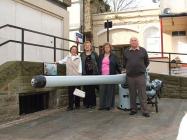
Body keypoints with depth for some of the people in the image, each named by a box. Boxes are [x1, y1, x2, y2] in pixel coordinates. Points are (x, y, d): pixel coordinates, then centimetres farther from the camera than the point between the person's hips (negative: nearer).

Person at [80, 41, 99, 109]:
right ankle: (86, 103, 11)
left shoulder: (94, 54, 8)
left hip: (93, 73, -1)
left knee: (92, 89, 2)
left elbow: (98, 63, 5)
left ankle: (92, 103, 10)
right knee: (86, 89, 2)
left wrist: (97, 71, -2)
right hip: (85, 74, 1)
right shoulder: (82, 55, 11)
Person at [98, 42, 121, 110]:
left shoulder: (113, 56, 6)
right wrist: (98, 74, 10)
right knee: (102, 90, 2)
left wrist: (120, 73, -1)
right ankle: (102, 105, 8)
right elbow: (98, 65, 16)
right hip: (102, 76, 3)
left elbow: (118, 65, 5)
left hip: (111, 76, -3)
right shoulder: (100, 56, 15)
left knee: (110, 90, 1)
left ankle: (109, 105, 8)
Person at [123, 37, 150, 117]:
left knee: (142, 94, -1)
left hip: (140, 75, -2)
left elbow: (147, 62, 13)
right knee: (132, 94, 10)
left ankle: (145, 111, 5)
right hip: (130, 76, 2)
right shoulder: (126, 51, 8)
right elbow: (124, 63, 20)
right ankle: (133, 109, 21)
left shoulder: (143, 50, 4)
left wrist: (142, 69, 13)